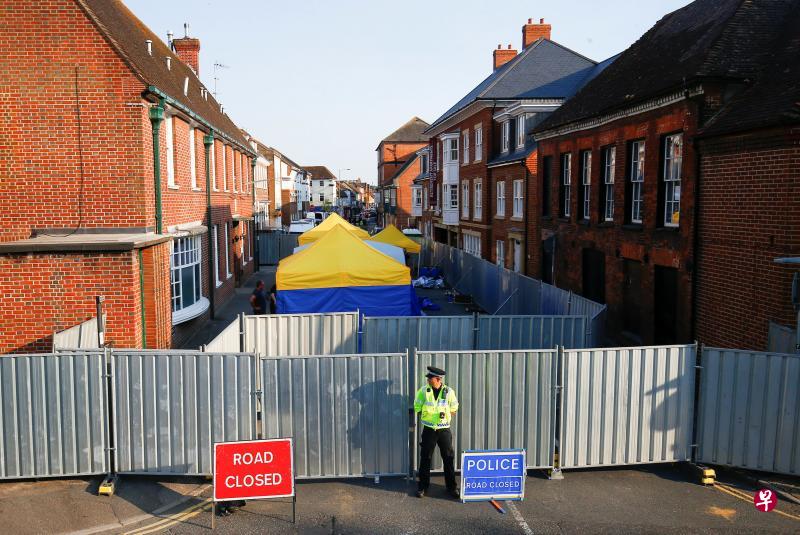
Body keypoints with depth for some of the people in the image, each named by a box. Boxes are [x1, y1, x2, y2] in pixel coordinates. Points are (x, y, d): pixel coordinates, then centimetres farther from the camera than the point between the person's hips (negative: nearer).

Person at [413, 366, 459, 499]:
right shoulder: (423, 391, -5)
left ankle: (451, 487, 18)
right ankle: (422, 486, 18)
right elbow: (417, 409, 2)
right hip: (429, 430, 0)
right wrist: (430, 416, -1)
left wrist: (445, 416, -7)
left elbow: (453, 409, 6)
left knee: (449, 458, 5)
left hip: (444, 430, 0)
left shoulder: (449, 392, -5)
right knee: (425, 458, 6)